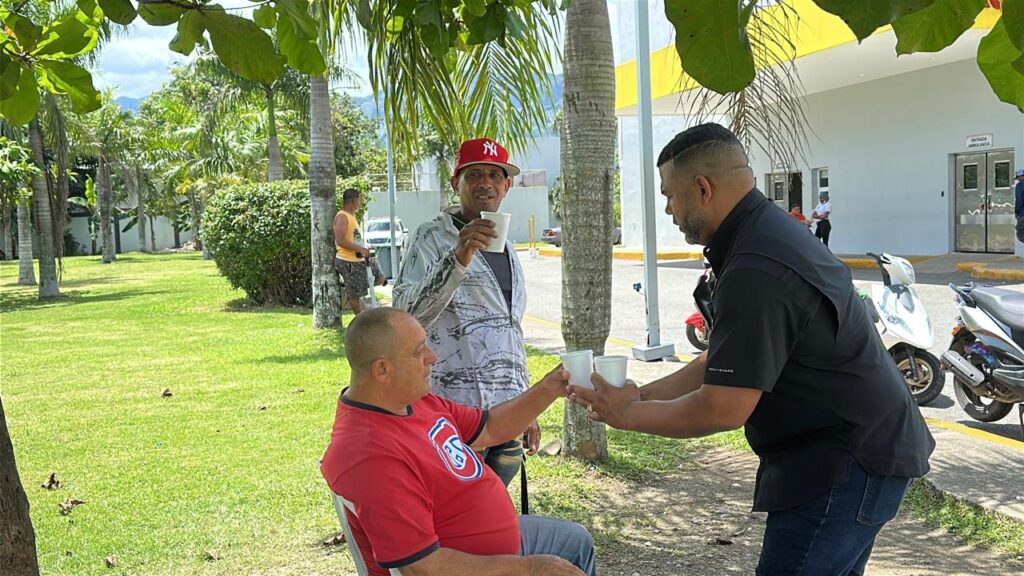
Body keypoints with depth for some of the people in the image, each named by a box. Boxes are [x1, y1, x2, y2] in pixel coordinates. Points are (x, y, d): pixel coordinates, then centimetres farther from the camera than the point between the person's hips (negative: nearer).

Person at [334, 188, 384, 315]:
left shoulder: (351, 216, 14)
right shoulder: (342, 217, -17)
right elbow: (340, 241, -26)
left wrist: (363, 249, 14)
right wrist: (360, 249, -25)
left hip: (359, 259, 10)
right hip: (349, 262, -10)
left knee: (379, 278, 17)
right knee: (354, 294, 1)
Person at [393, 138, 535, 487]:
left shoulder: (506, 249, 18)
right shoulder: (433, 238, -4)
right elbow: (405, 315, -19)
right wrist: (458, 259, -31)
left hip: (507, 415, 7)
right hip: (455, 412, -7)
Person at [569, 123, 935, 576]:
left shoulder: (756, 272, -25)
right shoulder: (770, 233, 10)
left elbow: (722, 408, -24)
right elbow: (723, 363, 14)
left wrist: (628, 414, -10)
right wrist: (644, 393, 7)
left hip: (848, 462, -11)